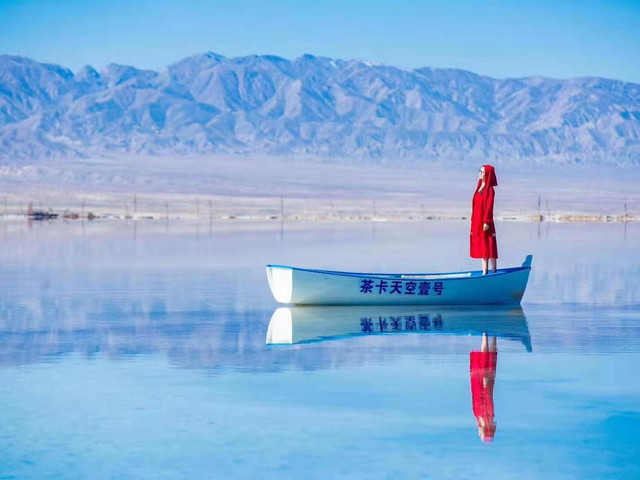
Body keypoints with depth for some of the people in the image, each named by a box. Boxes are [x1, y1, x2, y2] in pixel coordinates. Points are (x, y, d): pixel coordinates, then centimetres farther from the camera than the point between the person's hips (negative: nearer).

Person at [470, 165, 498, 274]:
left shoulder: (489, 189, -10)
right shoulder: (479, 188, 14)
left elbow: (489, 206, -15)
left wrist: (486, 221, -20)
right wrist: (473, 222, 15)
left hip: (484, 222, -9)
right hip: (477, 222, 9)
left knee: (488, 247, -5)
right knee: (481, 247, 9)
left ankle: (493, 272, -1)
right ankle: (484, 272, 12)